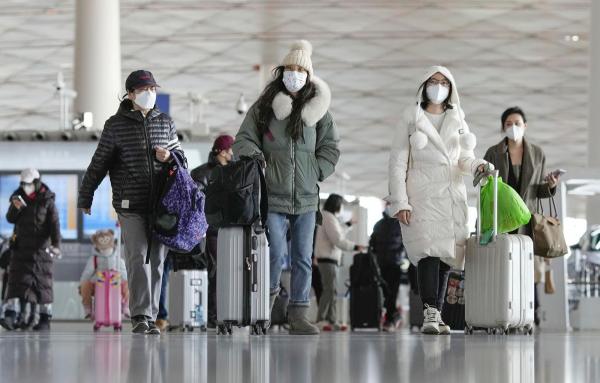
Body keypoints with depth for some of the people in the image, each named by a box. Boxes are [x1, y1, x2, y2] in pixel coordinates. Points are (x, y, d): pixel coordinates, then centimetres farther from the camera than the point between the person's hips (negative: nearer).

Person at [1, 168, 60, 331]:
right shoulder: (18, 197, 5)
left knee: (42, 282, 0)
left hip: (41, 247, -3)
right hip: (21, 246, 3)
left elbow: (54, 224, -13)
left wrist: (56, 244, -26)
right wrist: (15, 207, -16)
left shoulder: (47, 200, -6)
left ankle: (45, 319, 6)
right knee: (16, 280, -7)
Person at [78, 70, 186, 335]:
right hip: (130, 205, -4)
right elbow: (98, 164, 7)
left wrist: (170, 156, -5)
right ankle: (140, 316, -16)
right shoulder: (116, 125, 2)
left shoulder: (165, 123, 12)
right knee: (138, 258, -15)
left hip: (160, 203, 4)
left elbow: (180, 155, 20)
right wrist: (85, 198, 11)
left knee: (156, 261, 5)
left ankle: (150, 319, 11)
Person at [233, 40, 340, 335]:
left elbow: (330, 148, 14)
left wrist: (316, 172, 0)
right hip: (272, 196, -2)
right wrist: (257, 162, -11)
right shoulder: (264, 107, 3)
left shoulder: (317, 109, 8)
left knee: (303, 258, 3)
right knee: (275, 252, -13)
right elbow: (243, 141, 6)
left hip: (307, 198, 3)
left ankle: (298, 314, 8)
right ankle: (268, 296, 9)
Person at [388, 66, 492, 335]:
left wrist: (477, 166, -12)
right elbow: (398, 162, 3)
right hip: (421, 194, -4)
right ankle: (430, 314, -24)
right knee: (429, 250, -19)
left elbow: (465, 158, 13)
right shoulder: (411, 119, 7)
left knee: (446, 254, 0)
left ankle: (436, 315, 4)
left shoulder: (458, 121, 16)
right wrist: (400, 201, -7)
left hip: (452, 195, 4)